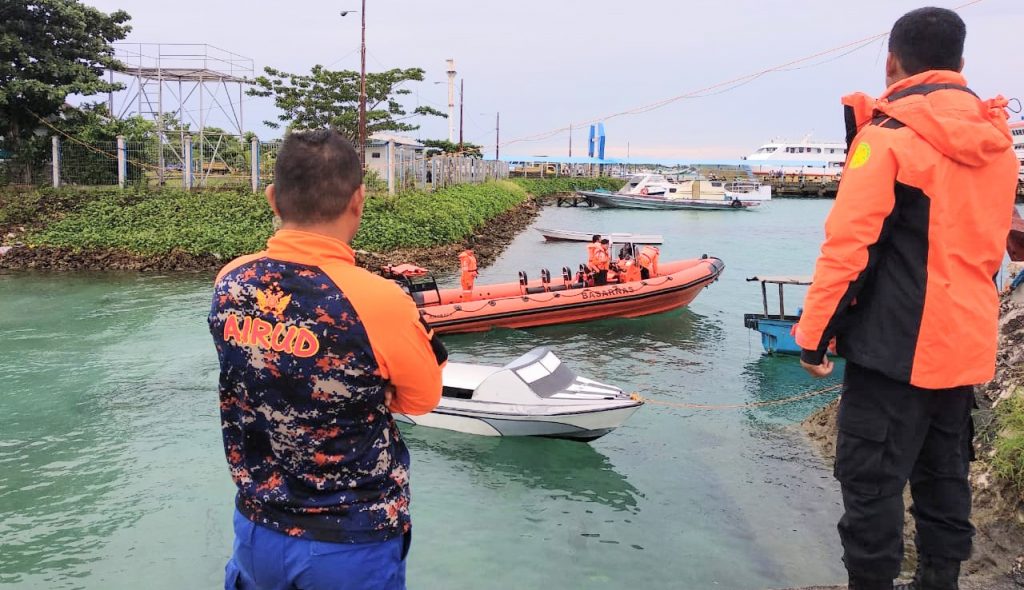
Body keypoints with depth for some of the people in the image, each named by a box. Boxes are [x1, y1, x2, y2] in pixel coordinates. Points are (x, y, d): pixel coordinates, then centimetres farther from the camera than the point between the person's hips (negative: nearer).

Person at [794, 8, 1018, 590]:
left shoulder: (888, 136, -14)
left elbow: (848, 244, -18)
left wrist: (815, 334, -12)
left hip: (897, 344, -8)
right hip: (967, 343, 8)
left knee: (871, 481, 0)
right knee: (945, 474, 18)